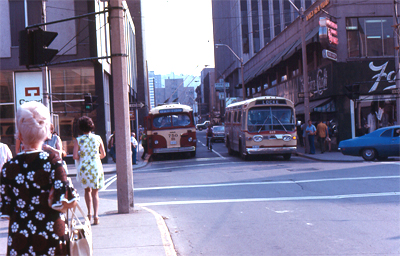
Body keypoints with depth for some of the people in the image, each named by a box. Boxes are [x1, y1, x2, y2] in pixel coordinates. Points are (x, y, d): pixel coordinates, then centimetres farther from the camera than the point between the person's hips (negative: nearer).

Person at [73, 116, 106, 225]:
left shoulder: (78, 140, -4)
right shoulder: (98, 138, 0)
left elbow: (75, 156, -10)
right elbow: (103, 154, 6)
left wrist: (82, 157, 10)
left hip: (83, 168, 0)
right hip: (96, 167, 0)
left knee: (87, 190, 21)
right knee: (95, 192, 6)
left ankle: (89, 214, 21)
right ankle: (95, 216, -7)